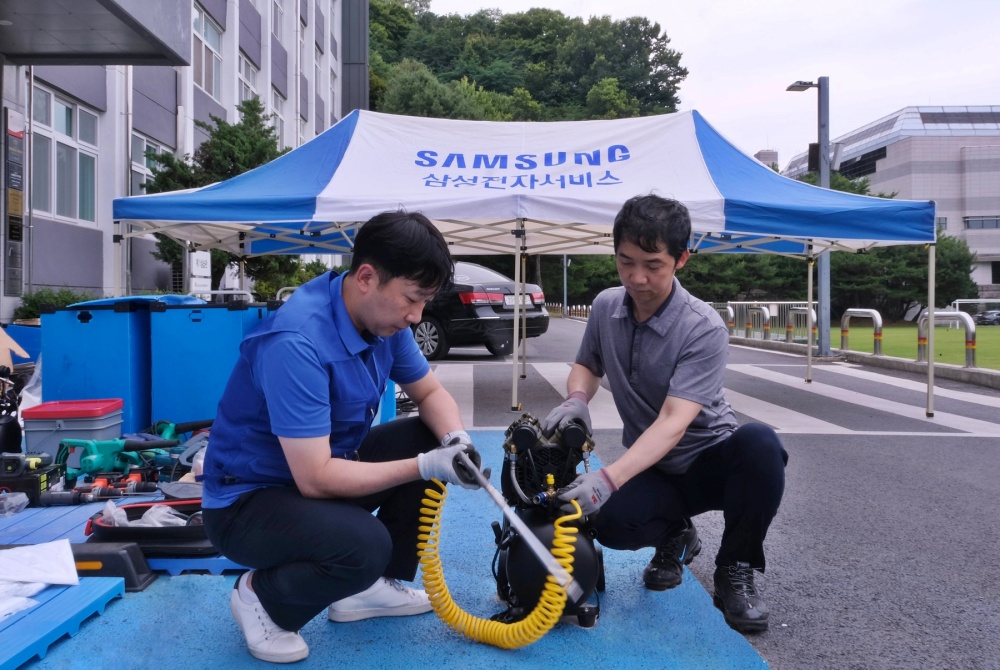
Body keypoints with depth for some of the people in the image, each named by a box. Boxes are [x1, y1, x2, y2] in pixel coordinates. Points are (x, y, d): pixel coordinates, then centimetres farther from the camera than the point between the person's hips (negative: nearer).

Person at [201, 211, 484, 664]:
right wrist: (425, 466, -29)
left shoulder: (383, 315, -7)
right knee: (364, 545, -33)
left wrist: (456, 439, -17)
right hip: (248, 499, -8)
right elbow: (316, 479, -31)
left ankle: (373, 585, 11)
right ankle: (261, 596, 1)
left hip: (325, 465, 9)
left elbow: (430, 393, 5)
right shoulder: (297, 342, -32)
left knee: (430, 437, -2)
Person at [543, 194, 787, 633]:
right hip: (651, 468, 3)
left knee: (759, 444, -37)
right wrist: (576, 400, -13)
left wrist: (610, 477, -46)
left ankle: (734, 571, -10)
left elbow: (673, 422, -32)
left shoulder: (704, 328, -23)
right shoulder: (606, 306, -6)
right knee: (610, 523, -31)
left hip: (711, 459, -2)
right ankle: (675, 536, 8)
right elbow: (587, 365, 11)